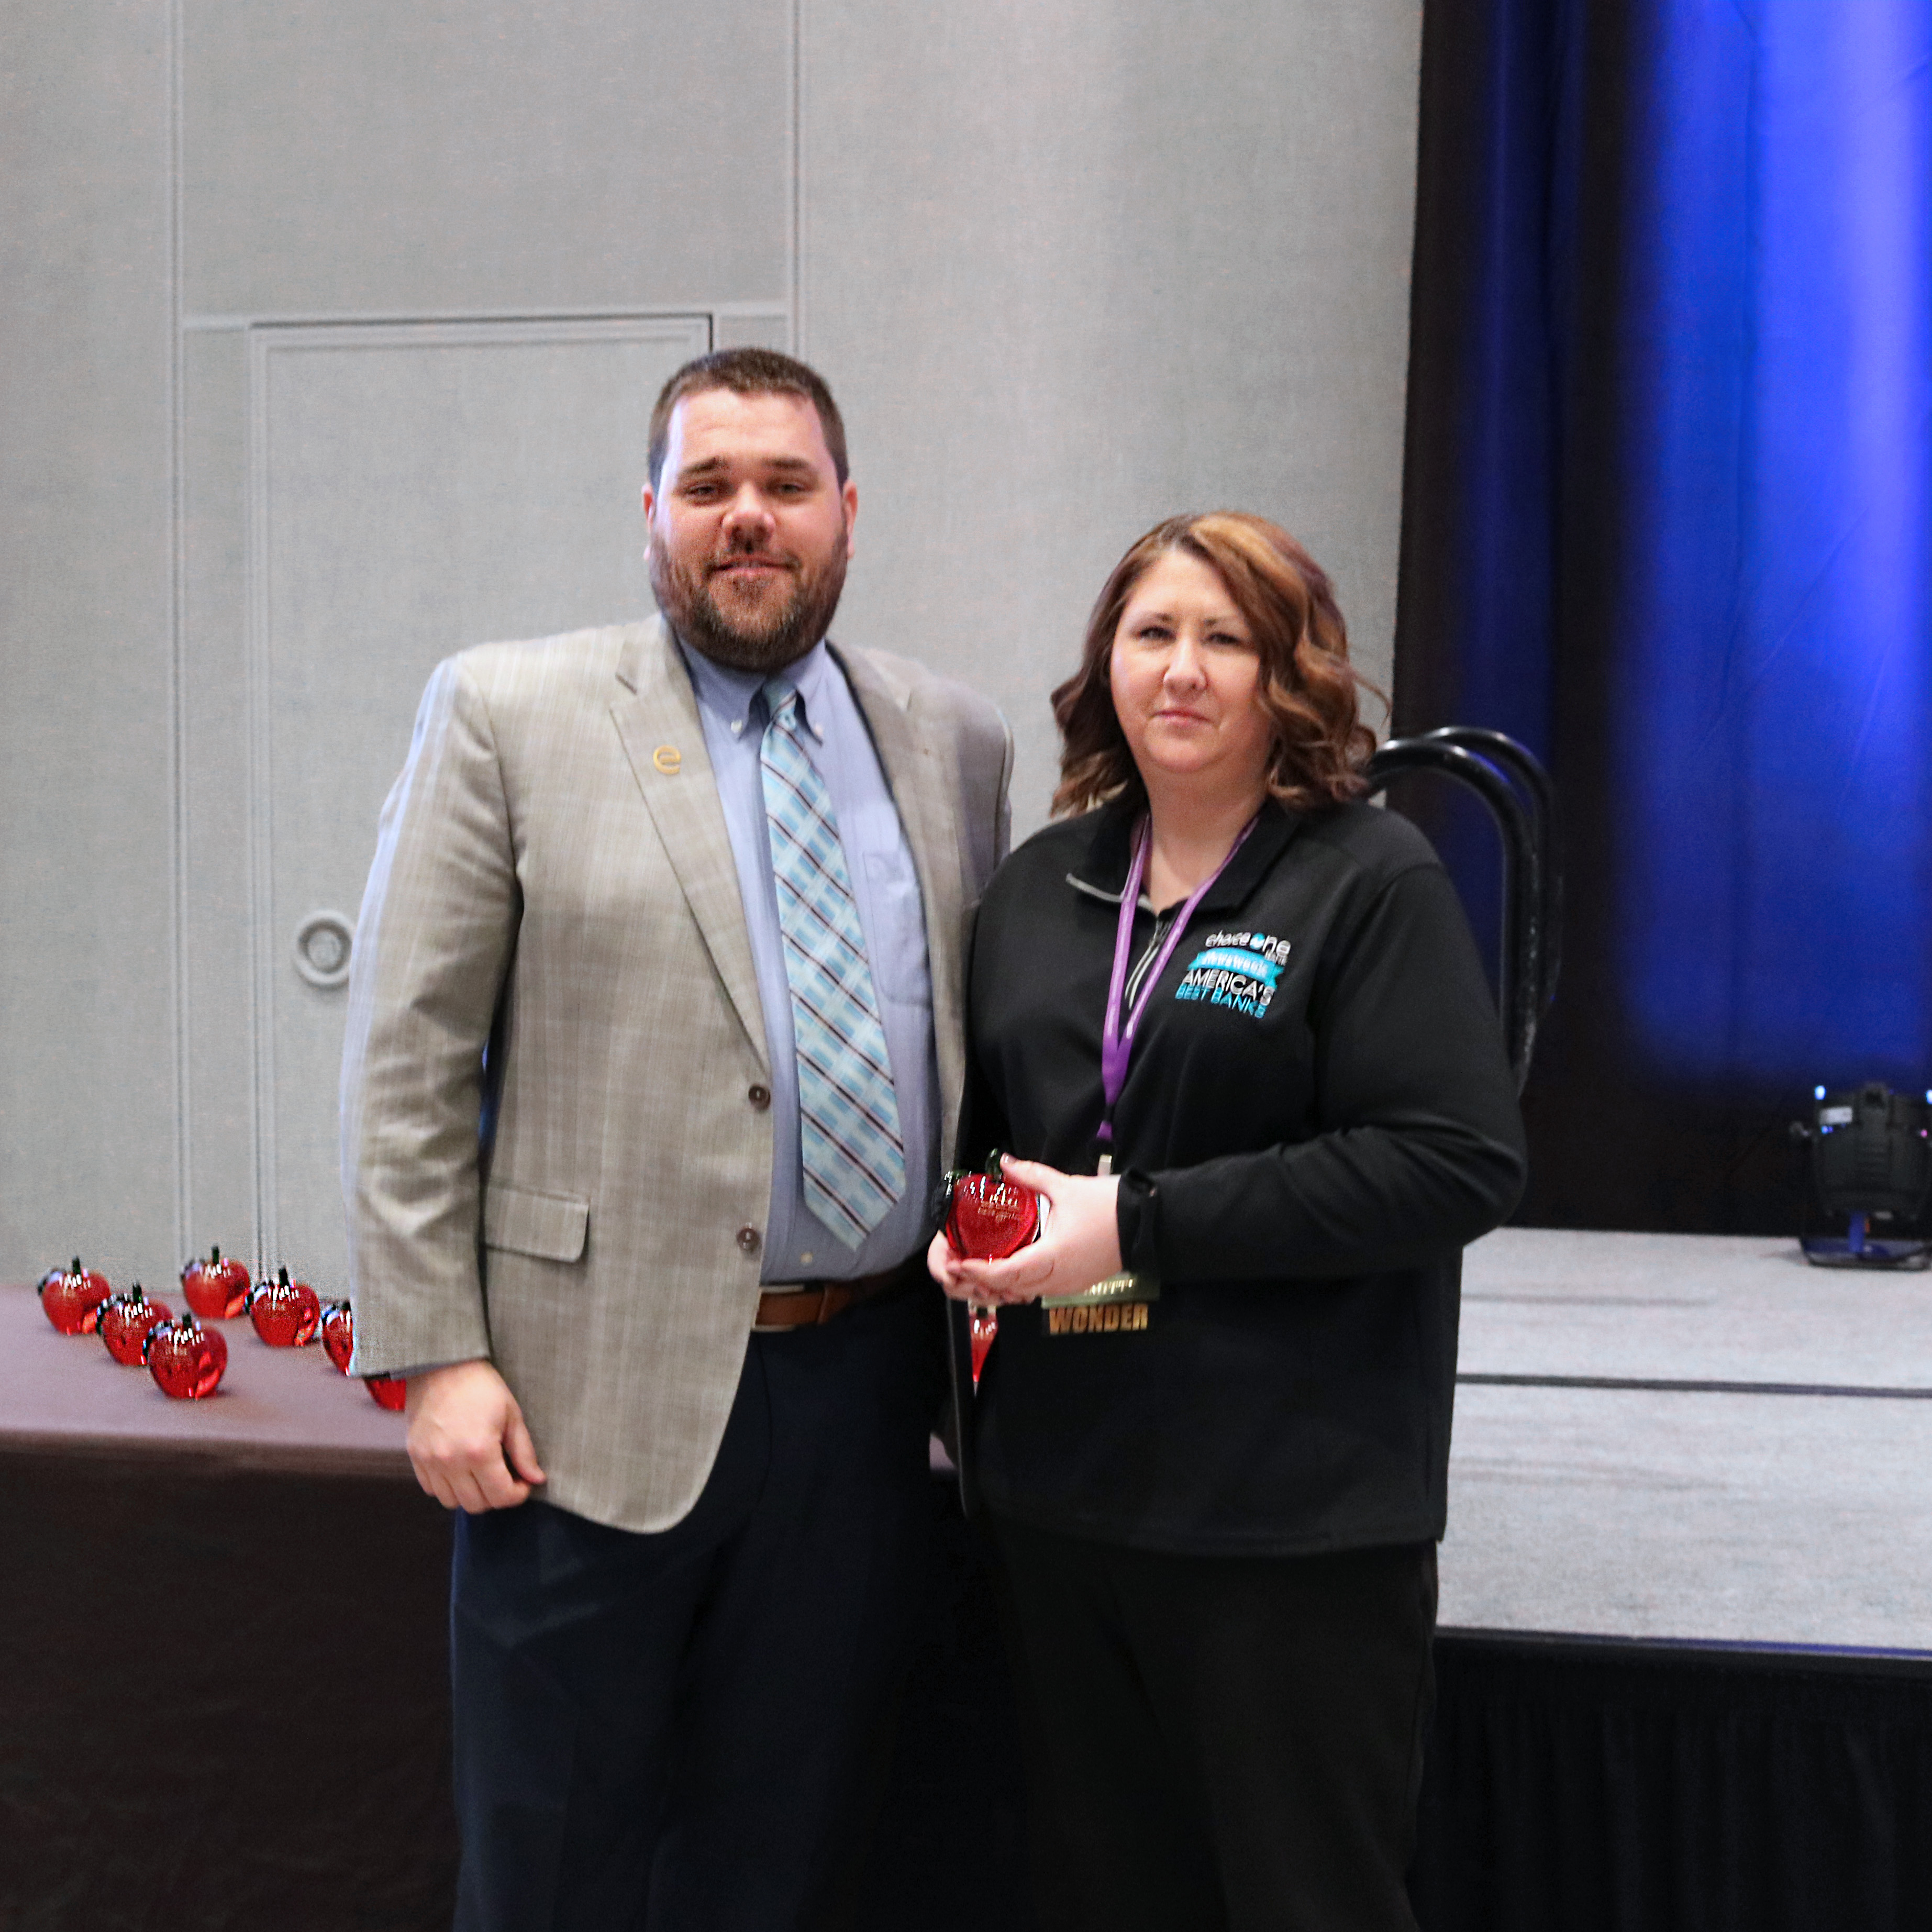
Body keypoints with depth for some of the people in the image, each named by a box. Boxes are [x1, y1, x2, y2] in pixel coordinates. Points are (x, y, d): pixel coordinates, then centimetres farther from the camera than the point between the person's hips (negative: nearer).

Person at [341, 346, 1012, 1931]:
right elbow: (408, 1057, -4)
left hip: (869, 1381, 3)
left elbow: (984, 1053, 14)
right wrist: (436, 1356, -10)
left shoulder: (955, 743, 9)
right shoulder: (508, 713, -1)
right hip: (601, 1395, -3)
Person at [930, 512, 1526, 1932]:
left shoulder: (1375, 881, -7)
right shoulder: (1040, 886, 12)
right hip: (1062, 1490, 6)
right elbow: (984, 1128, 24)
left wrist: (1140, 1227, -19)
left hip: (1297, 1514, -5)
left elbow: (1456, 1162, -17)